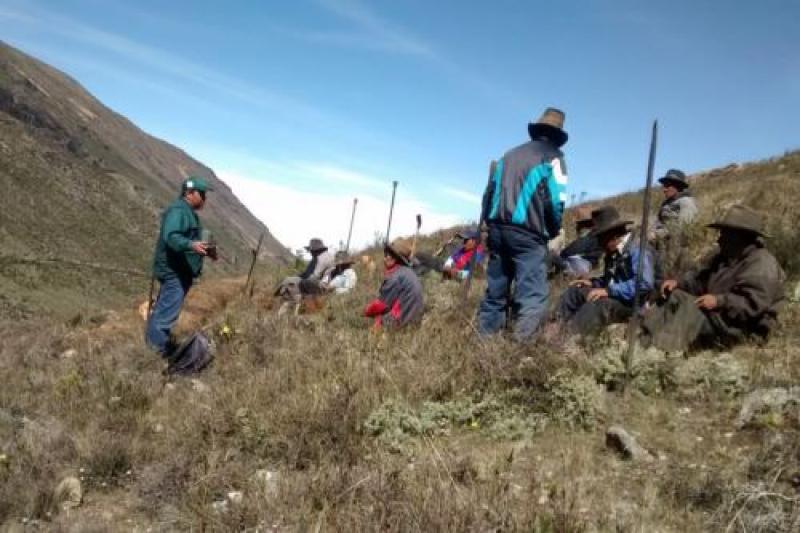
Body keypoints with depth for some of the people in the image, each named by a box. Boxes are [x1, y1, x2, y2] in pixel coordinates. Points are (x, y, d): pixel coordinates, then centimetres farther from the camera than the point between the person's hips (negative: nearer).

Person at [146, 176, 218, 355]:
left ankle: (154, 340, 28)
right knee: (168, 312, -11)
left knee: (164, 309, 18)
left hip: (180, 271, 11)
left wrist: (206, 249, 24)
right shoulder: (178, 210, -17)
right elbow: (171, 237, -32)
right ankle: (158, 347, -7)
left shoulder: (188, 212, 19)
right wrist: (191, 245, -47)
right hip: (174, 271, -11)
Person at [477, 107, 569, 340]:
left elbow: (489, 191, 17)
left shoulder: (510, 154, 22)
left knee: (495, 292, 12)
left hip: (497, 229, 6)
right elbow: (556, 200, -6)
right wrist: (553, 231, 8)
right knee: (532, 296, -10)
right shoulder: (553, 156, 4)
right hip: (528, 233, -6)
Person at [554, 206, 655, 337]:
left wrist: (609, 291, -29)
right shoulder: (613, 253, 12)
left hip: (631, 304, -10)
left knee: (599, 303, -35)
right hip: (612, 297, 10)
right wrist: (592, 282, 5)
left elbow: (644, 284, -28)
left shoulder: (637, 250, -16)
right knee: (575, 290, 2)